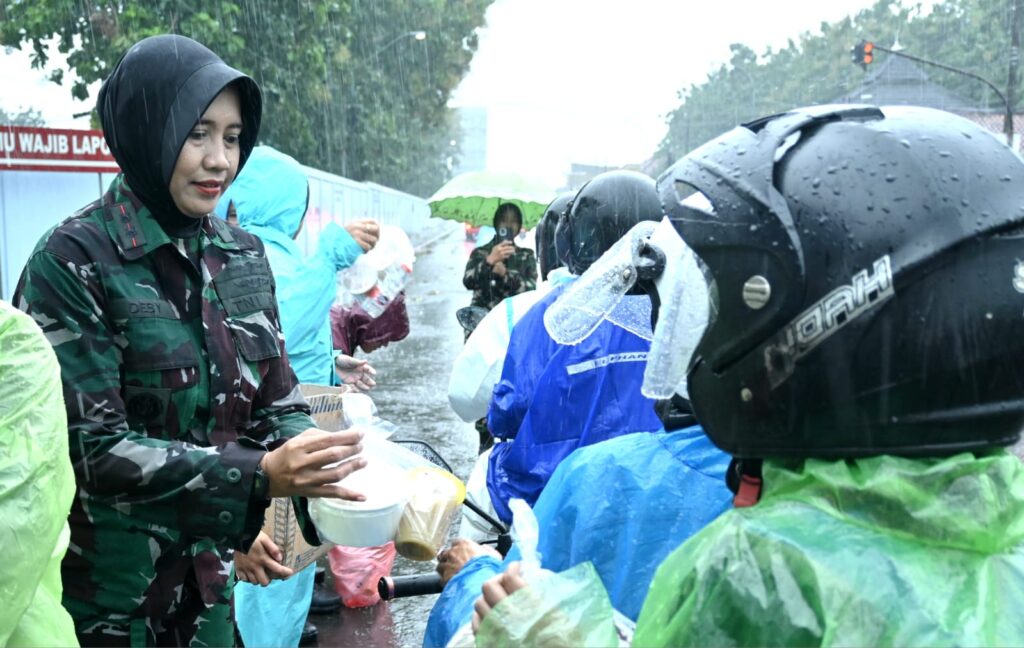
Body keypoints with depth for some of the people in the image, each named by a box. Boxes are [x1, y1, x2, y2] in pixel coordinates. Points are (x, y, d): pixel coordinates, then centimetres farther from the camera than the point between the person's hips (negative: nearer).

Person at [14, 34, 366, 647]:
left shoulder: (244, 256, 3)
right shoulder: (74, 260, -15)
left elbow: (279, 405, 5)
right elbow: (93, 447, -20)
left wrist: (319, 466, -17)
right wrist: (258, 475, -29)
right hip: (110, 593, -5)